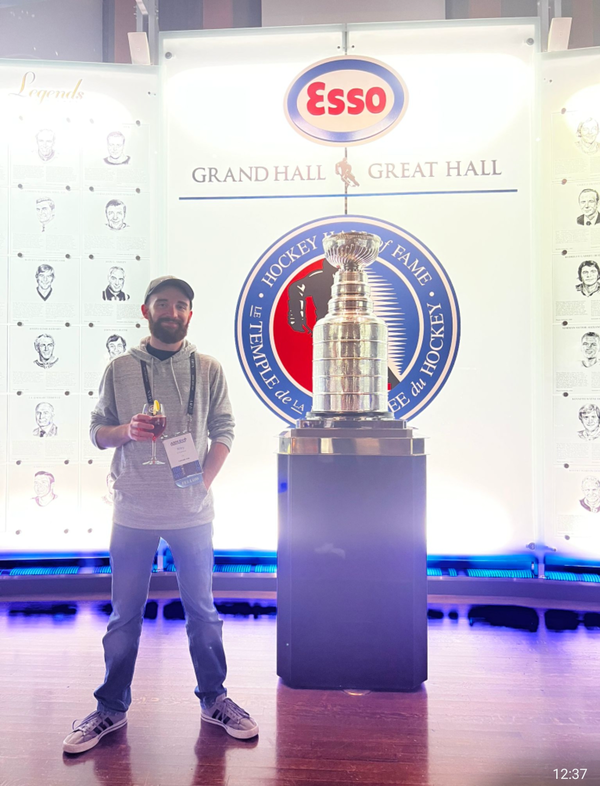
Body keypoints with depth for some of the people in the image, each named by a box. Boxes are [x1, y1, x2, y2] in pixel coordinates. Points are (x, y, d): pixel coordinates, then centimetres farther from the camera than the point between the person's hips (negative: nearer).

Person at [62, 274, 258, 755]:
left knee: (202, 611, 12)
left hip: (193, 512, 0)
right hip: (134, 512, 0)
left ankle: (214, 699, 31)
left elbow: (224, 430, 2)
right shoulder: (120, 370, 3)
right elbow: (97, 432, 5)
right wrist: (126, 431, -16)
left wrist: (205, 479, -8)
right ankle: (111, 710, 30)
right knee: (124, 617, 11)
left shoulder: (208, 369, 2)